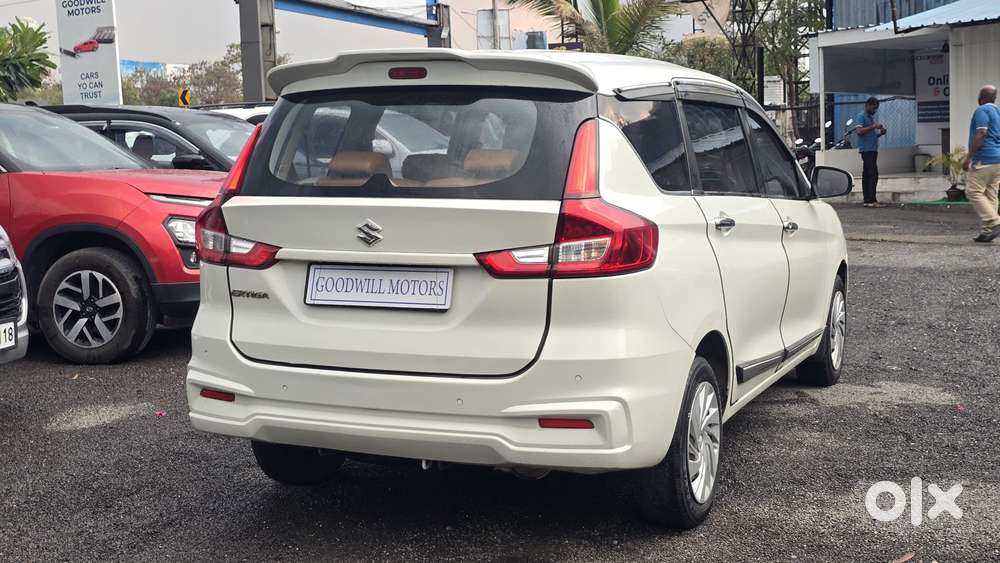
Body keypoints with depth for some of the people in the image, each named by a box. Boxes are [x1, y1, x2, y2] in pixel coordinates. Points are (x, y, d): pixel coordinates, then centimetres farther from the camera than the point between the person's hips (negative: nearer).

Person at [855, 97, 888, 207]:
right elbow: (860, 131, -17)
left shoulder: (871, 117, 24)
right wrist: (873, 126, -17)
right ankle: (872, 200, -19)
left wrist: (880, 133, 12)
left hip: (873, 149, 10)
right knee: (873, 175, -16)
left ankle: (867, 200, 7)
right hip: (866, 149, -10)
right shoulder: (861, 116, -4)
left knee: (867, 175, 8)